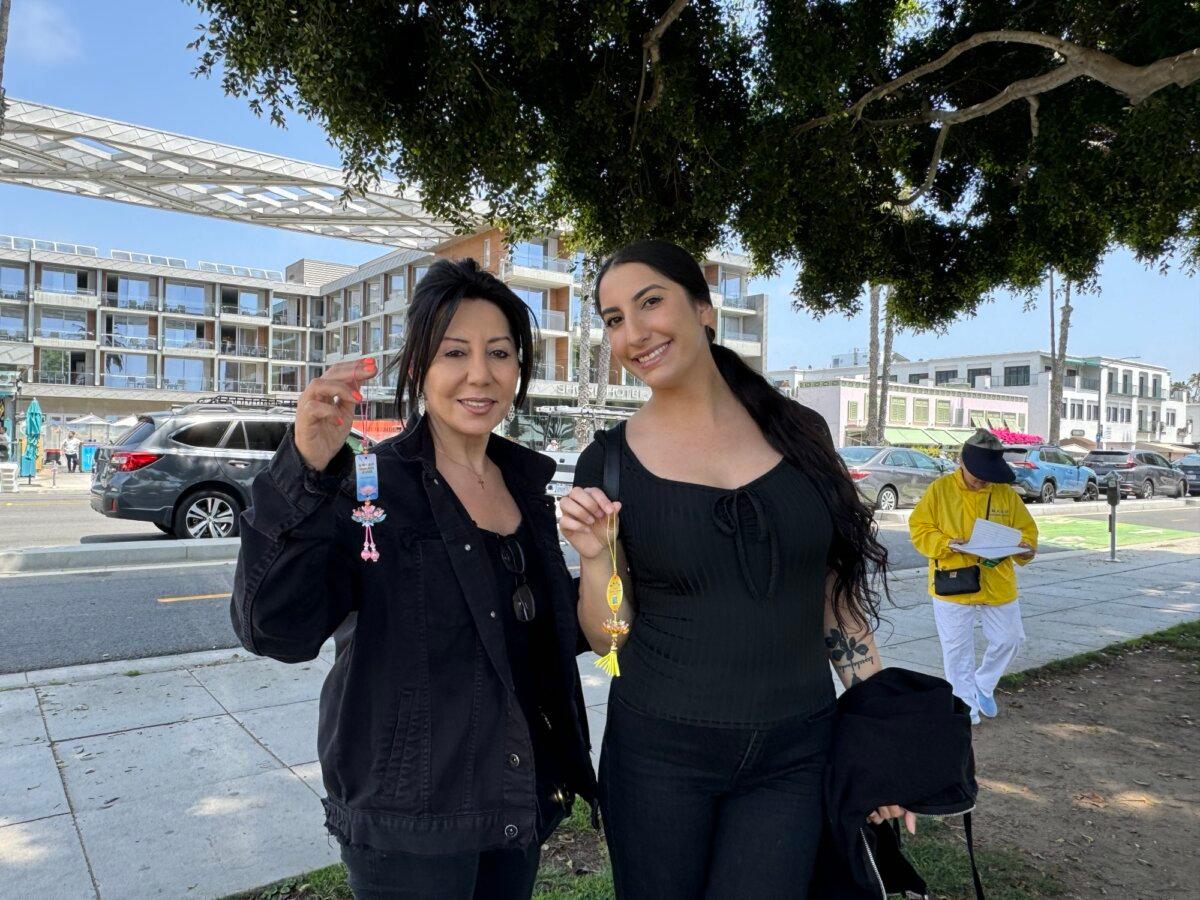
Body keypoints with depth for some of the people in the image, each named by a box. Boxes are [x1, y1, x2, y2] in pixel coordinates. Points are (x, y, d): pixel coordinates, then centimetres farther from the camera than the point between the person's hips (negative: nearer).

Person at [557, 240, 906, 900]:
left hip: (793, 754, 1)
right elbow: (607, 639, -1)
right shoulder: (608, 461, -5)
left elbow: (839, 597, 6)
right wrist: (594, 557, -19)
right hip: (658, 749, 0)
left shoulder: (800, 433, -1)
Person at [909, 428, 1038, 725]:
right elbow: (919, 529, -5)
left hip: (998, 586, 3)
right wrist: (946, 543, -22)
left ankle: (983, 685, 38)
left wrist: (1024, 548, -16)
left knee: (1008, 640, 12)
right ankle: (965, 703, 24)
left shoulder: (1006, 494, 1)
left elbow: (1027, 530, 7)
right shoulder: (940, 489, -7)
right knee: (957, 649, 7)